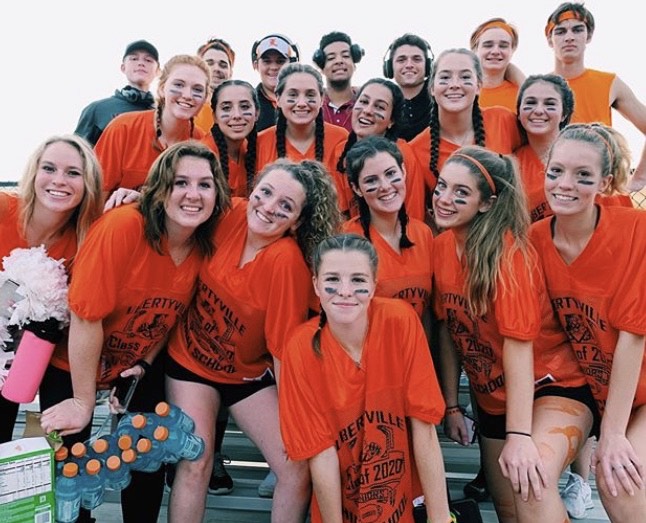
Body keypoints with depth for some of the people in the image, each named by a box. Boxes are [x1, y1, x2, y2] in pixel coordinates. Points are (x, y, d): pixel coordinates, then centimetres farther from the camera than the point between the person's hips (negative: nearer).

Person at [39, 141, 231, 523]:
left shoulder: (207, 246, -13)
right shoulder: (122, 226, -30)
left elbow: (176, 313, 2)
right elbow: (86, 317, -26)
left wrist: (146, 363, -6)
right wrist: (83, 403, -19)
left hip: (140, 366, 4)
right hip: (73, 365, -3)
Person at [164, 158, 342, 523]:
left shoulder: (287, 260, -27)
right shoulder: (233, 214, -17)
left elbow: (283, 347, -21)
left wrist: (293, 417, -15)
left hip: (250, 373, -2)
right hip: (189, 359, 2)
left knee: (299, 469, -6)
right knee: (195, 464, -7)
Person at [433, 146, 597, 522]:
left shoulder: (508, 250, -22)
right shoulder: (442, 245, -5)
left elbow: (518, 341, -25)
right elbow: (448, 328, 0)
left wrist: (520, 435, -27)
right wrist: (451, 405, 4)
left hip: (554, 386, -6)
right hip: (493, 398, 6)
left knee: (532, 481, -33)